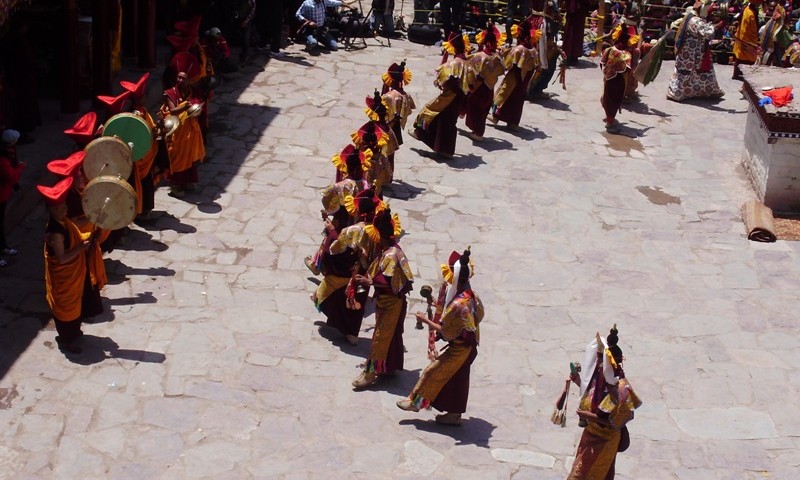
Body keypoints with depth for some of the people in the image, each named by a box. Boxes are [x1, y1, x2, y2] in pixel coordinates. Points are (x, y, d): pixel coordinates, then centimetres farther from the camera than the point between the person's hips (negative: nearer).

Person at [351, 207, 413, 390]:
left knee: (381, 336, -3)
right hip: (386, 301, 10)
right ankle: (389, 367, 31)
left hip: (391, 303, -10)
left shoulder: (391, 255, -26)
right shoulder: (387, 250, 4)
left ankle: (371, 372, 2)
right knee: (390, 335, 19)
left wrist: (369, 281, -26)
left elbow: (389, 282, -31)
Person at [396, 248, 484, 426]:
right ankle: (454, 414, 29)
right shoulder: (470, 295, -4)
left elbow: (444, 331, -25)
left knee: (432, 371, 8)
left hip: (458, 349, -8)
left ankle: (416, 401, 24)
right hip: (467, 347, 8)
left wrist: (426, 320, -11)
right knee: (457, 380, 19)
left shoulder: (458, 304, -32)